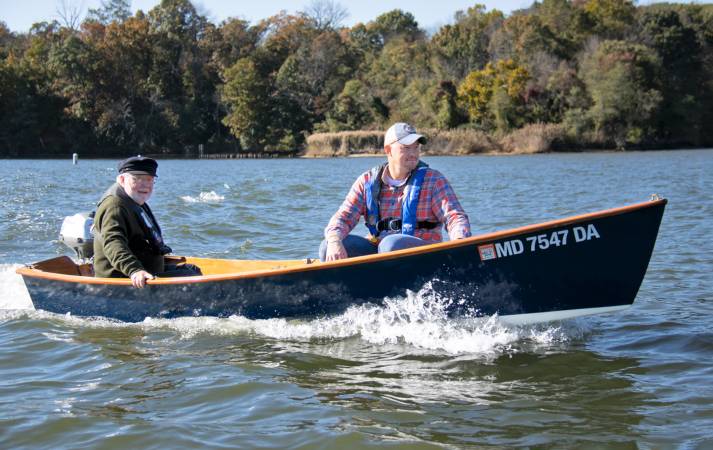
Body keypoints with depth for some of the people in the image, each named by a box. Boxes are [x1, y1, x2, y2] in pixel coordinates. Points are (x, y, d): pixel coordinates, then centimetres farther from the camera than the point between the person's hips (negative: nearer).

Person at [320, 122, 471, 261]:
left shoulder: (433, 180, 3)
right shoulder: (367, 182, 10)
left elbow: (455, 216, -5)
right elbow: (344, 216, 3)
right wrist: (334, 241, -21)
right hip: (376, 250, 4)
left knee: (391, 244, -36)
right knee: (328, 246, -16)